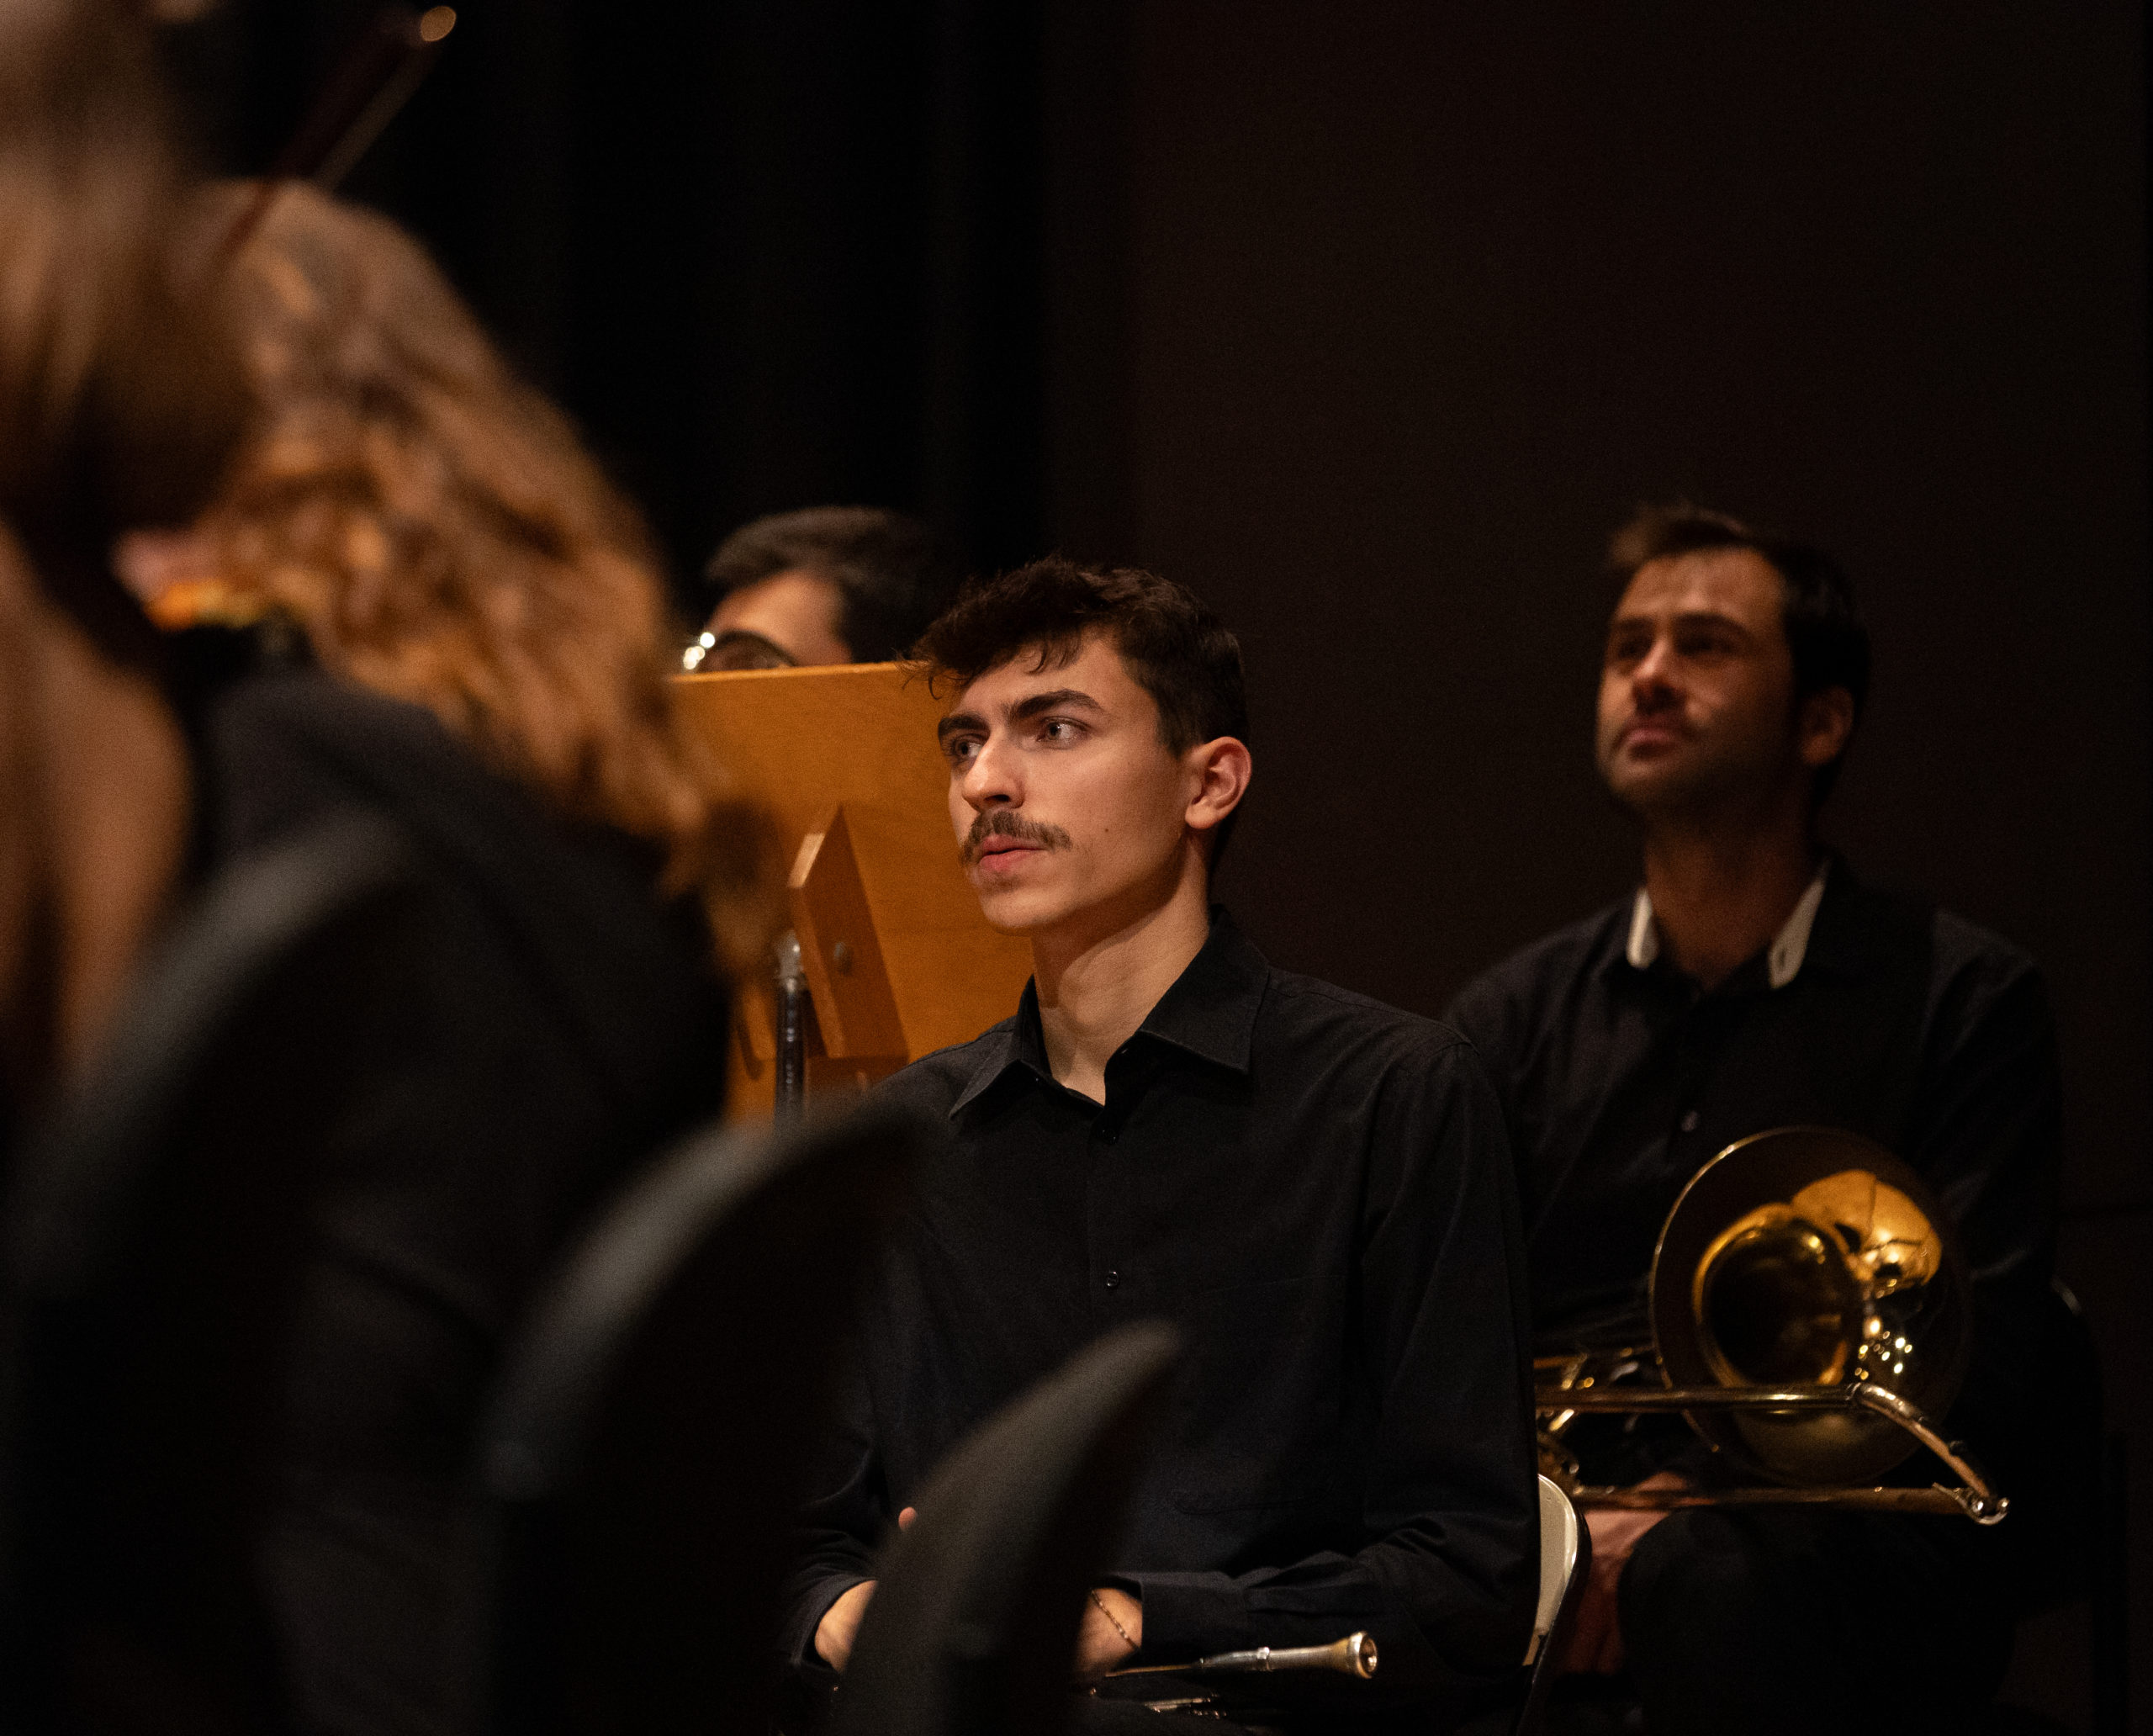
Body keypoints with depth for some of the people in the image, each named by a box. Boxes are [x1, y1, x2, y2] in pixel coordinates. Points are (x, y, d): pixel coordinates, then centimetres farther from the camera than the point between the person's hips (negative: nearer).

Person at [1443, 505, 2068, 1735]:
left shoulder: (1966, 1001, 7)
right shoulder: (1513, 1020, 18)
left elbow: (1967, 1370, -3)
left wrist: (1688, 1502, -17)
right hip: (1566, 1515, 4)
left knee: (1709, 1584, -41)